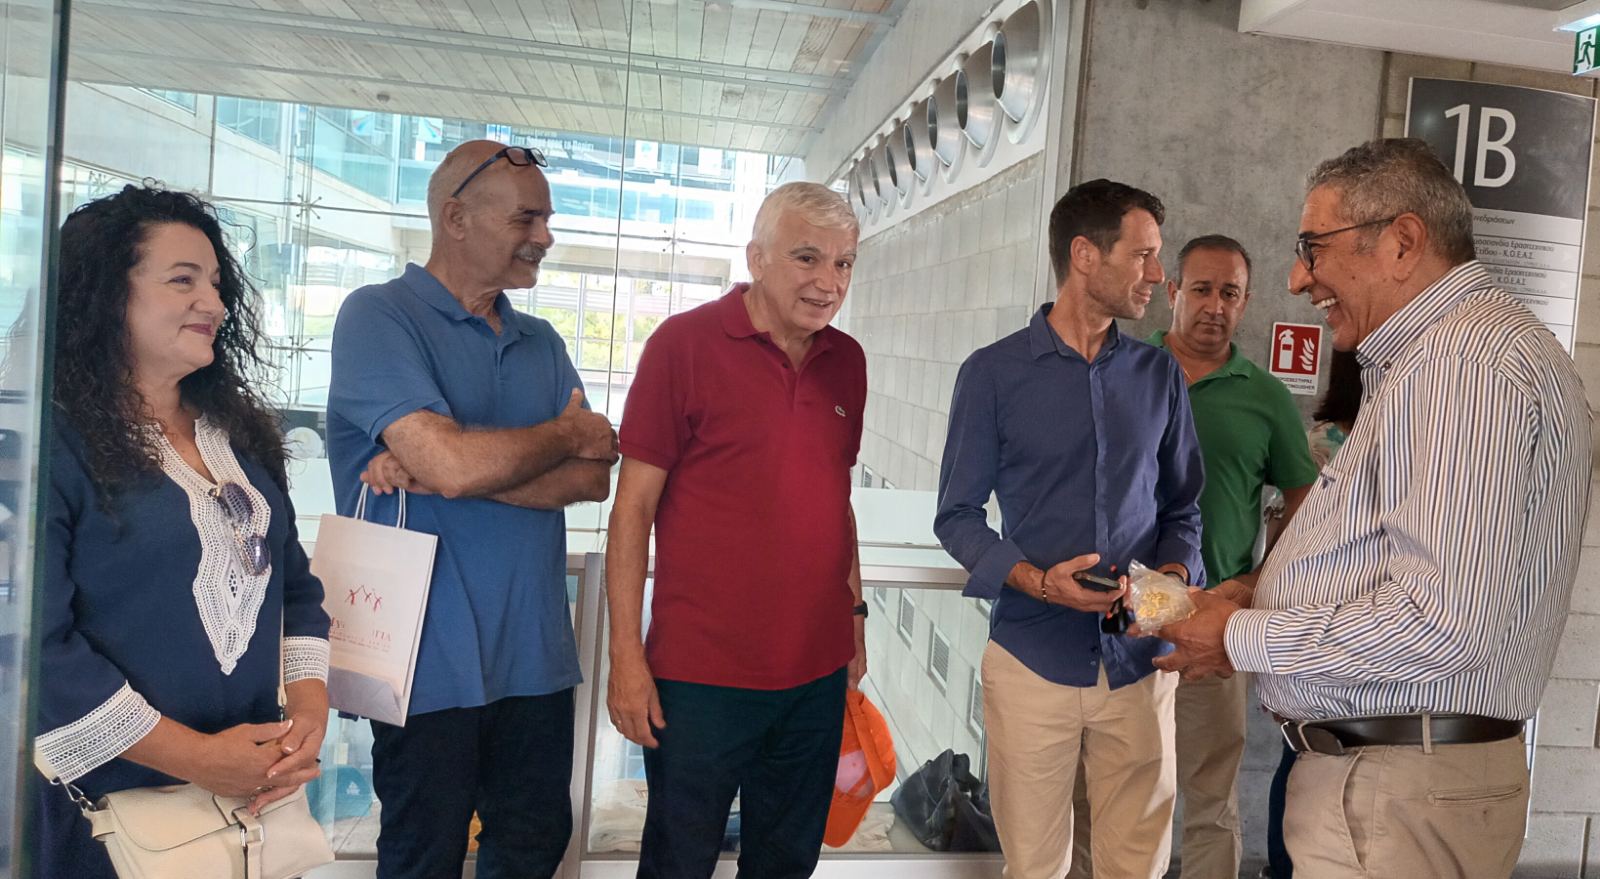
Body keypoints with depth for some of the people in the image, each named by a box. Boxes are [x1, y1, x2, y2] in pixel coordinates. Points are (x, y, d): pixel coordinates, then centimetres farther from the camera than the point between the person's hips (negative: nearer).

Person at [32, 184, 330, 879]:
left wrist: (309, 708, -6)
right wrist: (195, 757, -19)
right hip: (109, 806, -6)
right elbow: (32, 643, -19)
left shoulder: (240, 432, 8)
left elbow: (294, 586, 10)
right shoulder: (50, 442, -13)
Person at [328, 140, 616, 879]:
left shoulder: (541, 343, 9)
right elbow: (452, 463, -24)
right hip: (432, 661, -5)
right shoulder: (379, 316, -9)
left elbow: (593, 480, -3)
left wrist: (440, 473, -16)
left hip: (536, 654, 6)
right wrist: (568, 434, -7)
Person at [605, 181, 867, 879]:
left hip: (817, 672, 5)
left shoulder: (847, 361, 6)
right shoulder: (684, 342, -10)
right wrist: (626, 653, -12)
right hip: (700, 673, -5)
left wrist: (855, 612, 15)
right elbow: (633, 508, -10)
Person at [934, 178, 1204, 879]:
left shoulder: (1159, 376, 8)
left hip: (1138, 661, 3)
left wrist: (1175, 574, -7)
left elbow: (1181, 509, 13)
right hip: (1032, 657, -2)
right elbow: (958, 515, -2)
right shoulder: (994, 372, -2)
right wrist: (1036, 579, -17)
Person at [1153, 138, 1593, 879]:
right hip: (1365, 770, 10)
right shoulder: (1427, 354, 16)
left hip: (1397, 797, -10)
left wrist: (1242, 640, -15)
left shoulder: (1467, 359, -18)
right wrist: (1258, 600, 5)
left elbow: (1444, 623, -27)